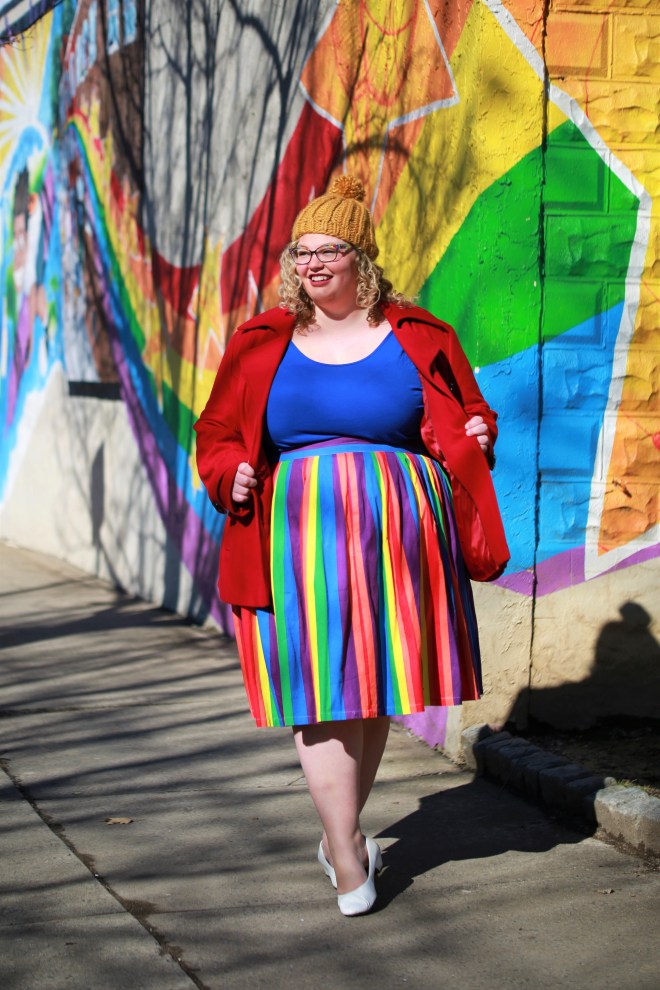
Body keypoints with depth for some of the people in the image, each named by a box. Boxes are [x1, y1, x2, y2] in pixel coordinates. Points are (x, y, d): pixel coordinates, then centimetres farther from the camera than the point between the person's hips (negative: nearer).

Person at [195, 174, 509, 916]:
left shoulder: (416, 338, 6)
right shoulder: (262, 344, 8)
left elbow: (463, 420, 13)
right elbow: (218, 435, 14)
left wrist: (472, 439, -10)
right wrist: (232, 476, -6)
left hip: (394, 536, 1)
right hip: (297, 539, -1)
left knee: (375, 687, 9)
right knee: (318, 690, -6)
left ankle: (339, 832, 27)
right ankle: (348, 859, 0)